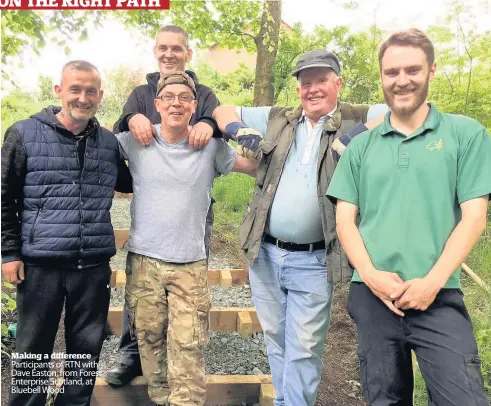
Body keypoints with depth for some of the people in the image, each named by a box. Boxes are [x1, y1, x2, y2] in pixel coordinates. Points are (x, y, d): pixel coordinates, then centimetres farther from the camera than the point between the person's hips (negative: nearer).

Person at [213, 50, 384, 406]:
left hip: (313, 261, -4)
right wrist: (239, 129, -4)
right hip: (264, 253, 5)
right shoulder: (277, 119, 9)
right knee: (275, 340, 19)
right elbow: (224, 112, 18)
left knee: (304, 351, 3)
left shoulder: (356, 120, -2)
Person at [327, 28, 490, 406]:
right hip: (371, 296, 3)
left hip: (439, 298, -2)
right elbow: (345, 219, 6)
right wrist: (371, 275, -10)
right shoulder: (361, 146, 9)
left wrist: (432, 282, -13)